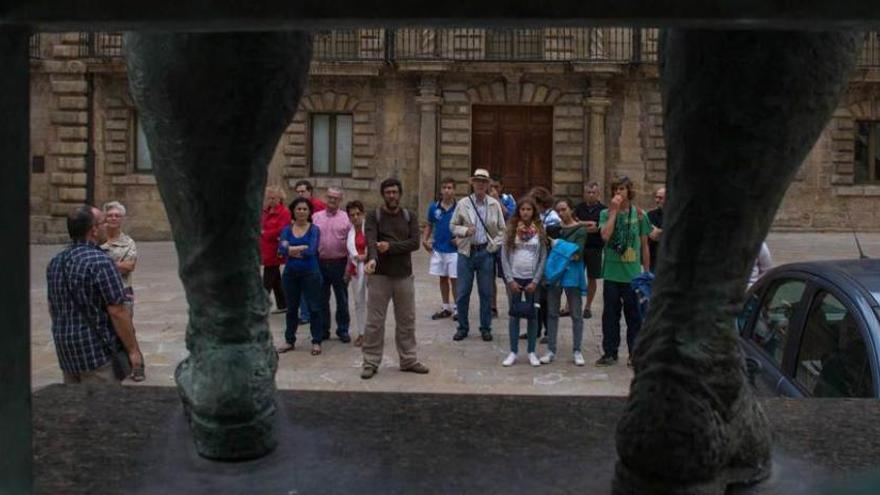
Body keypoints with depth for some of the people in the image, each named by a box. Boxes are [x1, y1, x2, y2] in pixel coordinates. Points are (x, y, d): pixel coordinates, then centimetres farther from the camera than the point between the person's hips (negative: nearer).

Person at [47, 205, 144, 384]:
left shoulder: (54, 262, 7)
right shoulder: (100, 262, -18)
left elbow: (52, 308, 16)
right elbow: (117, 311, -19)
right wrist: (133, 349, -12)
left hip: (66, 354, 8)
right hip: (98, 352, -8)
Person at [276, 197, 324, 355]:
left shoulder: (314, 230, -2)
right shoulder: (287, 229, 5)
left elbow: (311, 251, -16)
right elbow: (281, 249, -10)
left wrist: (291, 250, -8)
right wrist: (302, 248, -18)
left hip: (310, 273, -3)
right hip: (290, 273, 3)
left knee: (314, 307, 1)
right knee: (291, 308, 13)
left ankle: (316, 342, 10)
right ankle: (289, 340, 24)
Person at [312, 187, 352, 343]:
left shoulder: (346, 218, 0)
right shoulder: (316, 217, 7)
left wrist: (349, 266, -9)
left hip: (339, 263, -2)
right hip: (320, 263, 2)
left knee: (342, 299, 5)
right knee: (321, 299, 10)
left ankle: (343, 330, 16)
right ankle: (323, 330, 21)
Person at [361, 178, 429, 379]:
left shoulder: (409, 217, 7)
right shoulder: (373, 216, -2)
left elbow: (414, 242, -7)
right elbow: (370, 240, -20)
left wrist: (391, 246, -19)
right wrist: (372, 259, -40)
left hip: (404, 276, 3)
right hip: (379, 275, -3)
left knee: (407, 321, 10)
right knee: (374, 322, 1)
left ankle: (408, 360, 22)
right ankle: (371, 362, 11)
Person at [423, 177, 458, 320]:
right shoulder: (434, 207, 2)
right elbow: (429, 225, 14)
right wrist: (425, 240, 3)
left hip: (454, 249, -4)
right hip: (438, 249, 4)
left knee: (454, 279, 1)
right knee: (442, 278, 13)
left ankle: (457, 308, 12)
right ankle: (446, 308, 24)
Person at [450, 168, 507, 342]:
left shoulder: (494, 204, 3)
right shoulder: (463, 203, 2)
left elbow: (502, 229, 8)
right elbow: (453, 226, 6)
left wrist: (495, 245, -4)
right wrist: (465, 230, -12)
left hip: (486, 252, 0)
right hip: (466, 252, 0)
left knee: (486, 293, 6)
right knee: (462, 292, 2)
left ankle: (485, 328, 18)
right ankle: (463, 327, 16)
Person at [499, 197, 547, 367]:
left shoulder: (539, 231, 1)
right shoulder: (511, 230, 0)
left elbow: (543, 257, 0)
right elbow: (504, 256, -1)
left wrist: (535, 281, -7)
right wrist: (510, 279, -8)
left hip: (532, 279, 0)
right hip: (514, 278, 0)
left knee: (532, 315, 6)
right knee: (514, 314, 4)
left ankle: (532, 352, 15)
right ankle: (513, 352, 11)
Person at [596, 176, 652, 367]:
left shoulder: (639, 214, 4)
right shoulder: (606, 213, 2)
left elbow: (644, 245, 9)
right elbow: (605, 235, -16)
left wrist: (647, 272, 8)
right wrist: (614, 211, -13)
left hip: (633, 274, 0)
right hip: (611, 273, 0)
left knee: (634, 315, 6)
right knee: (610, 314, 6)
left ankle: (634, 353, 17)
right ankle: (609, 352, 17)